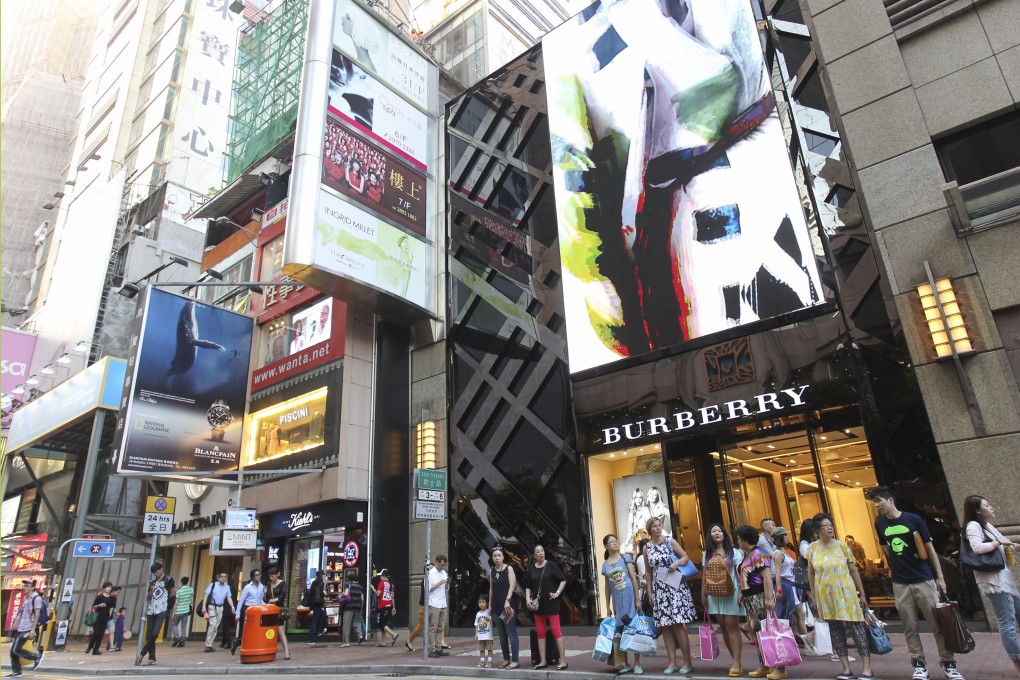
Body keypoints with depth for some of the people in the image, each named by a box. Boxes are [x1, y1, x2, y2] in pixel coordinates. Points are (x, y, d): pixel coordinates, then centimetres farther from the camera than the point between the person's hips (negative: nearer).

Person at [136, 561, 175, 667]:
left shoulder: (168, 580, -2)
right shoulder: (153, 582, 13)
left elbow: (171, 594, 4)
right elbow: (149, 598, 14)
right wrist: (151, 589, -3)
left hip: (161, 611, -6)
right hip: (151, 611, 6)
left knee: (155, 634, -15)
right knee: (149, 635, 3)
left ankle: (142, 654, -3)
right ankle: (152, 659, 8)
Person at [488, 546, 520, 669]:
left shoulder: (509, 568, -3)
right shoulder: (491, 571, 11)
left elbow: (512, 586, -12)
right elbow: (491, 589, 15)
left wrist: (507, 600, -22)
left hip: (508, 604, -5)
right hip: (497, 605, 6)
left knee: (511, 633, -7)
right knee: (502, 634, 10)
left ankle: (515, 660, -4)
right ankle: (506, 659, 18)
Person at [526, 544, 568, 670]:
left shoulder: (551, 565, -5)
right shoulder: (531, 568, 4)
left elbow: (563, 580, -2)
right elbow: (528, 586, 11)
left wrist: (557, 593, -11)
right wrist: (528, 599, -3)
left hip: (551, 602, -4)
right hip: (537, 603, 4)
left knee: (556, 630, -5)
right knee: (540, 632, 8)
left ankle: (563, 660, 1)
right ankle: (543, 660, 16)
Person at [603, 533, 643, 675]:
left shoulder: (625, 557, 1)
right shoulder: (605, 564, 9)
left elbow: (634, 578, -3)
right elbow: (607, 586, 13)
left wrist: (638, 599, -8)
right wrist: (608, 606, 11)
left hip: (630, 596, -3)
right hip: (617, 599, 3)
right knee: (620, 631, 6)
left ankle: (637, 663, 7)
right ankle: (625, 663, 17)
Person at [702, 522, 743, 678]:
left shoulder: (733, 552, 0)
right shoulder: (707, 555, 11)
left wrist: (743, 592, -13)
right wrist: (703, 595, 9)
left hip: (731, 593, -4)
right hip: (715, 595, 4)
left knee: (732, 626, -8)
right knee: (724, 628, 6)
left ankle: (736, 663, -5)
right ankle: (736, 661, 16)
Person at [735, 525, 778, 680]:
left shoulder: (758, 554, -15)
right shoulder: (746, 554, 14)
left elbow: (767, 576, -22)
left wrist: (769, 598, -27)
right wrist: (742, 593, 17)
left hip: (761, 597, -9)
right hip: (750, 598, 9)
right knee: (757, 632, 11)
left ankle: (780, 667, -1)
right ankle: (764, 666, 18)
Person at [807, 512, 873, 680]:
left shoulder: (842, 545, -4)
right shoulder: (812, 548, -1)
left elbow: (854, 570, 2)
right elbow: (811, 573, 8)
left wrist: (862, 594, 2)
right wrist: (814, 598, 9)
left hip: (846, 593, -2)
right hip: (826, 596, 2)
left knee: (856, 627, -2)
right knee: (835, 631, 7)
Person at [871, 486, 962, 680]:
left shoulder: (913, 519, -7)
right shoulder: (879, 523, 4)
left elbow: (930, 549, -1)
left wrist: (940, 577, -3)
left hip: (924, 579, -3)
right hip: (900, 584, 3)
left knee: (938, 623, 4)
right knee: (909, 627, 6)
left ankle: (948, 663, 18)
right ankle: (919, 664, 16)